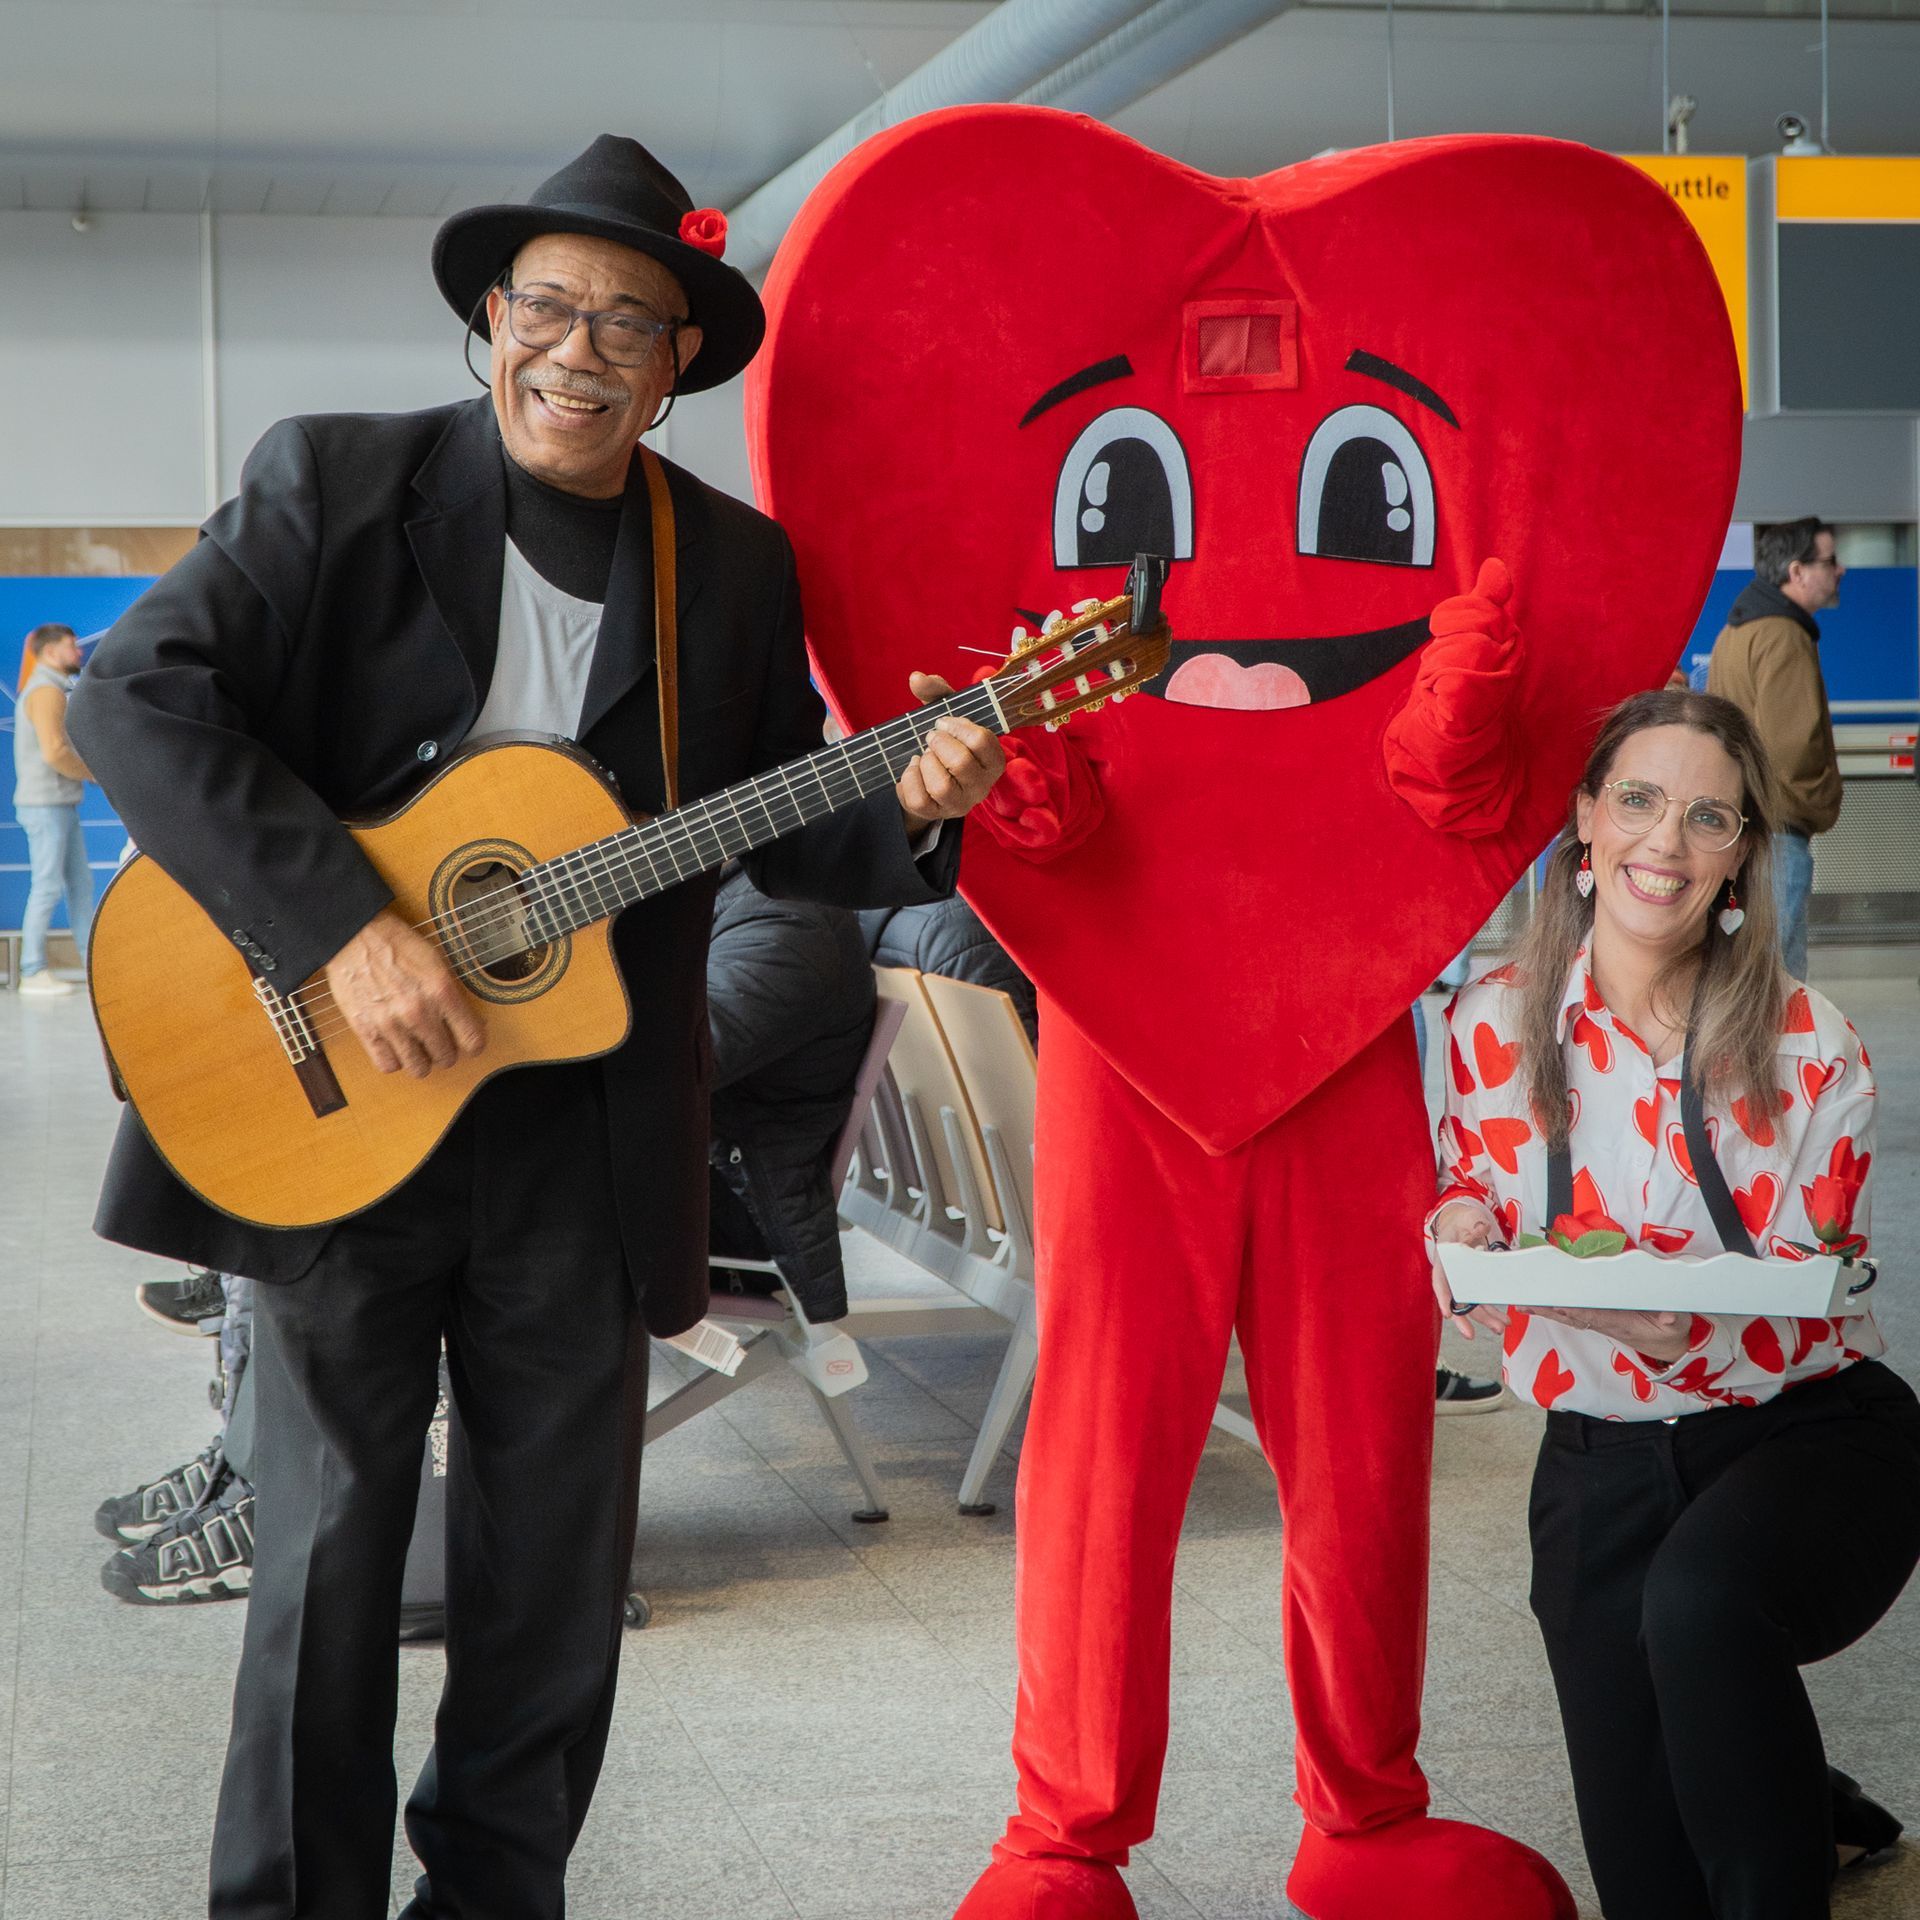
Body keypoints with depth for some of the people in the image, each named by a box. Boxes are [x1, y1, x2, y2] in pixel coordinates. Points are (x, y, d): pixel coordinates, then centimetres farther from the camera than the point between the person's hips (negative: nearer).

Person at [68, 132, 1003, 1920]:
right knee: (328, 1554, 4)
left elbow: (766, 830, 12)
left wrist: (904, 809, -10)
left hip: (584, 1134, 3)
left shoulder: (736, 565, 5)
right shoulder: (336, 481, -5)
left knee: (557, 1568, 10)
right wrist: (342, 929, -23)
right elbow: (134, 688, -15)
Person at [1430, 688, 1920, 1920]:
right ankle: (1779, 1794, 34)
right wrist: (1464, 1217, -13)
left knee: (1700, 1600, -39)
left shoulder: (1812, 1052, -10)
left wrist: (1686, 1324, -29)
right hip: (1603, 1461, 3)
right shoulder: (1496, 1022, -3)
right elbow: (1472, 1190, 11)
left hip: (1807, 1433, -3)